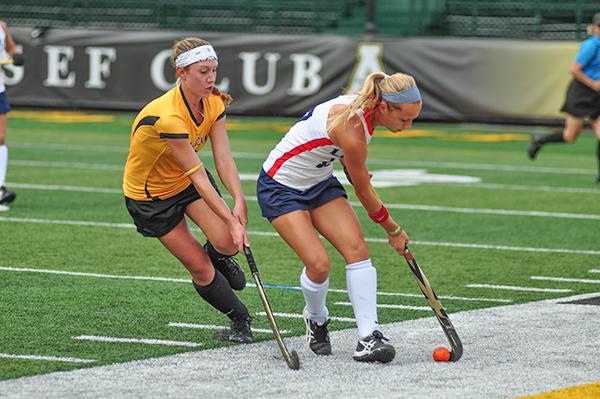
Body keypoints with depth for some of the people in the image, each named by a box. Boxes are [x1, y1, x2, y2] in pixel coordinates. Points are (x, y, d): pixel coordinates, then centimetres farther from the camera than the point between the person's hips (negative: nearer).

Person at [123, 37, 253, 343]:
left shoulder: (214, 103, -14)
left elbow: (223, 157, -20)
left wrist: (238, 200, -36)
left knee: (226, 241, -19)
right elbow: (197, 175, -35)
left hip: (187, 181, 5)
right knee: (201, 269, -7)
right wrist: (231, 220, -36)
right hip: (149, 194, -5)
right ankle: (240, 319, 17)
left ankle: (217, 254, 18)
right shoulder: (167, 117, -36)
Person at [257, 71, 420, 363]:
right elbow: (364, 193, -19)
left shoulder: (362, 107, -10)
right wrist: (393, 231, -5)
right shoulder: (351, 129, -33)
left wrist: (356, 171, 19)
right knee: (318, 264, -20)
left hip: (319, 181, 8)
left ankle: (368, 338, -16)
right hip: (280, 187, -8)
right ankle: (316, 318, 13)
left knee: (356, 248, -12)